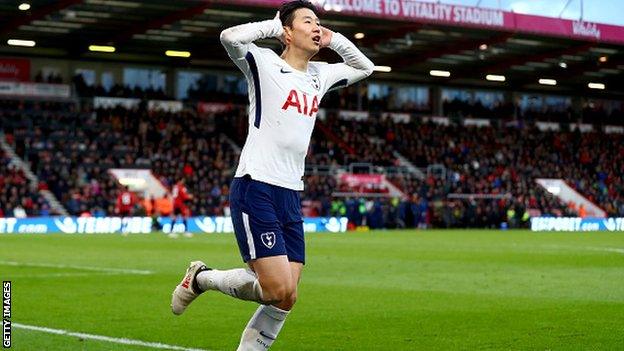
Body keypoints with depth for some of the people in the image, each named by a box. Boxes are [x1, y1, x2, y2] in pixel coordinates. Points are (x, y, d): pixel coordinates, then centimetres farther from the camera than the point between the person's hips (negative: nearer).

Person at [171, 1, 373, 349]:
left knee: (286, 298, 0)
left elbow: (365, 67, 34)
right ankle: (201, 278, 8)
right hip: (256, 189, -7)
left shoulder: (320, 75, 17)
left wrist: (333, 39, 18)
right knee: (279, 291, -14)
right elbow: (231, 37, -22)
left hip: (291, 196, 7)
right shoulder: (264, 63, -2)